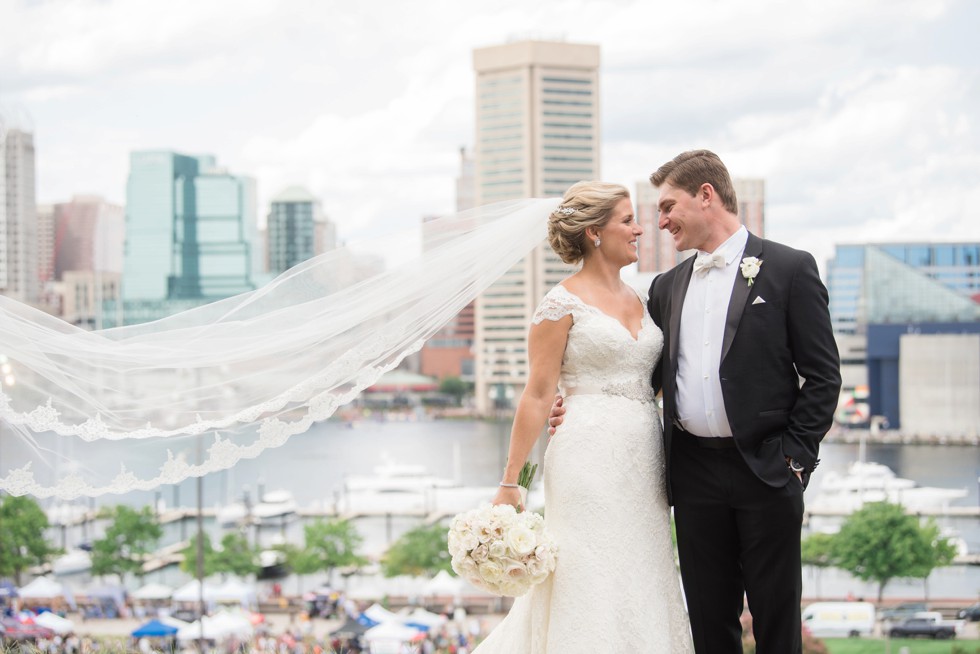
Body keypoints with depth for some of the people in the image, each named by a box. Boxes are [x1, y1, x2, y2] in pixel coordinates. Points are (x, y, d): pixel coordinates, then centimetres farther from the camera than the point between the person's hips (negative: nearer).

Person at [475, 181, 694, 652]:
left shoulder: (639, 301, 14)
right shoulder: (562, 304, -6)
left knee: (639, 588, 9)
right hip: (590, 459, -7)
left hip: (643, 464, 7)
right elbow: (538, 395, -9)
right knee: (591, 595, -3)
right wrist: (509, 483, -11)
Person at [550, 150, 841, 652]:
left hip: (765, 472, -5)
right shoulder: (668, 286, 14)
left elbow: (822, 375, -4)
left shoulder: (788, 269, -2)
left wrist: (795, 457, -9)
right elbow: (650, 375, 17)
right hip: (694, 473, 5)